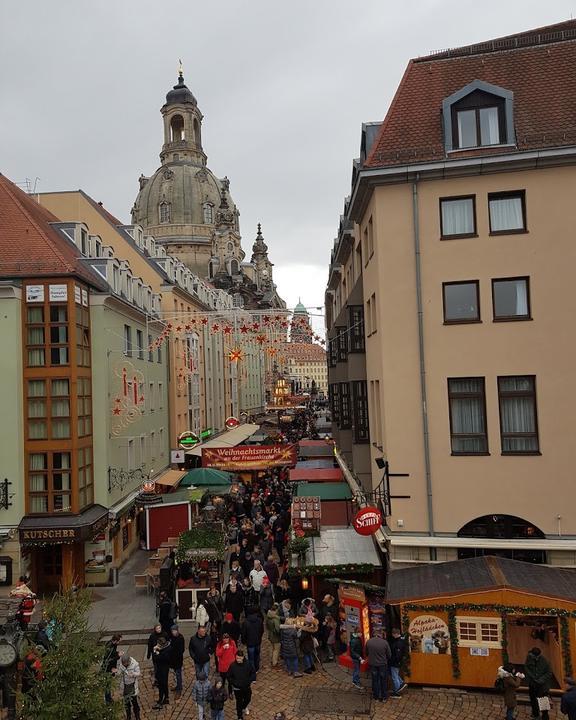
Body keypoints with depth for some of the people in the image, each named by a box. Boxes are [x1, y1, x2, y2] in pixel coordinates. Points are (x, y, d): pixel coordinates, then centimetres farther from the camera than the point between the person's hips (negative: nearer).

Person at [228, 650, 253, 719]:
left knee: (248, 699, 21)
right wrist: (234, 683, -17)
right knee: (239, 701, 12)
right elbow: (229, 676, -8)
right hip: (237, 688, -2)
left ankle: (244, 707, 55)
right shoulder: (233, 666, -21)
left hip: (246, 687, 2)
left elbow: (251, 674, -2)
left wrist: (249, 682, -12)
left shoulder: (247, 664, -17)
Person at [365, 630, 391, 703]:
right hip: (382, 664, -2)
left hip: (372, 664, 2)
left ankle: (376, 696, 29)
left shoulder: (369, 642, -14)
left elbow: (366, 653, 1)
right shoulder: (384, 642, -21)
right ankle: (384, 697, 26)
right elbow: (389, 654, -9)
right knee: (383, 681, 16)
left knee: (375, 680, 18)